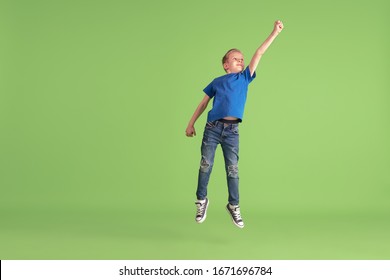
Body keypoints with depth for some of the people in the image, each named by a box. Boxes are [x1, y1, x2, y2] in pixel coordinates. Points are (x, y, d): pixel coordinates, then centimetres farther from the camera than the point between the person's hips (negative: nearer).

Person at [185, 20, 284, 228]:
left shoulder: (245, 78, 12)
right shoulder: (217, 82, 10)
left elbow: (259, 53, 7)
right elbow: (203, 103, 15)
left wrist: (275, 32, 6)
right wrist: (191, 123, 11)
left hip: (232, 131, 1)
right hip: (213, 127, -1)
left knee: (233, 169, 3)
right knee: (205, 165, 0)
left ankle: (233, 206, 14)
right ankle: (201, 201, 16)